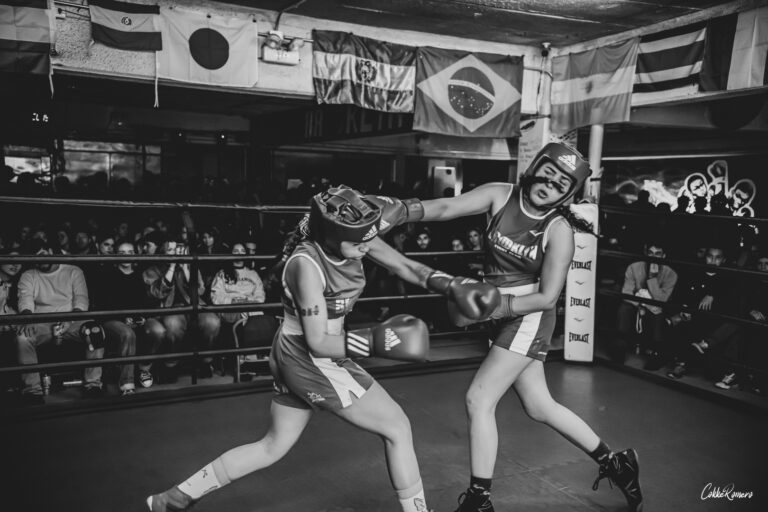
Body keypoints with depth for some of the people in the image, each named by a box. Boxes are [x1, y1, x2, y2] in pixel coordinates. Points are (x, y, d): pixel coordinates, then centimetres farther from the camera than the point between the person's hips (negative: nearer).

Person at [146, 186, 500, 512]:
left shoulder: (355, 240, -6)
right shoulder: (306, 264, -26)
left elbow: (406, 267, -2)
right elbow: (318, 342, -22)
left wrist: (452, 286, -14)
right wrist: (376, 341, -25)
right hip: (313, 360, -9)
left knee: (273, 447, 21)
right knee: (397, 428, 1)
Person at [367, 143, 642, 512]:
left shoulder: (559, 230, -14)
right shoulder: (500, 196, -3)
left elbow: (547, 297, -14)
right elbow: (447, 208, -16)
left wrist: (493, 308, -21)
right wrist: (399, 212, -31)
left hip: (529, 317, -6)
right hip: (503, 316, 6)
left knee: (478, 399, -9)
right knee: (539, 407, 16)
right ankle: (614, 464, 35)